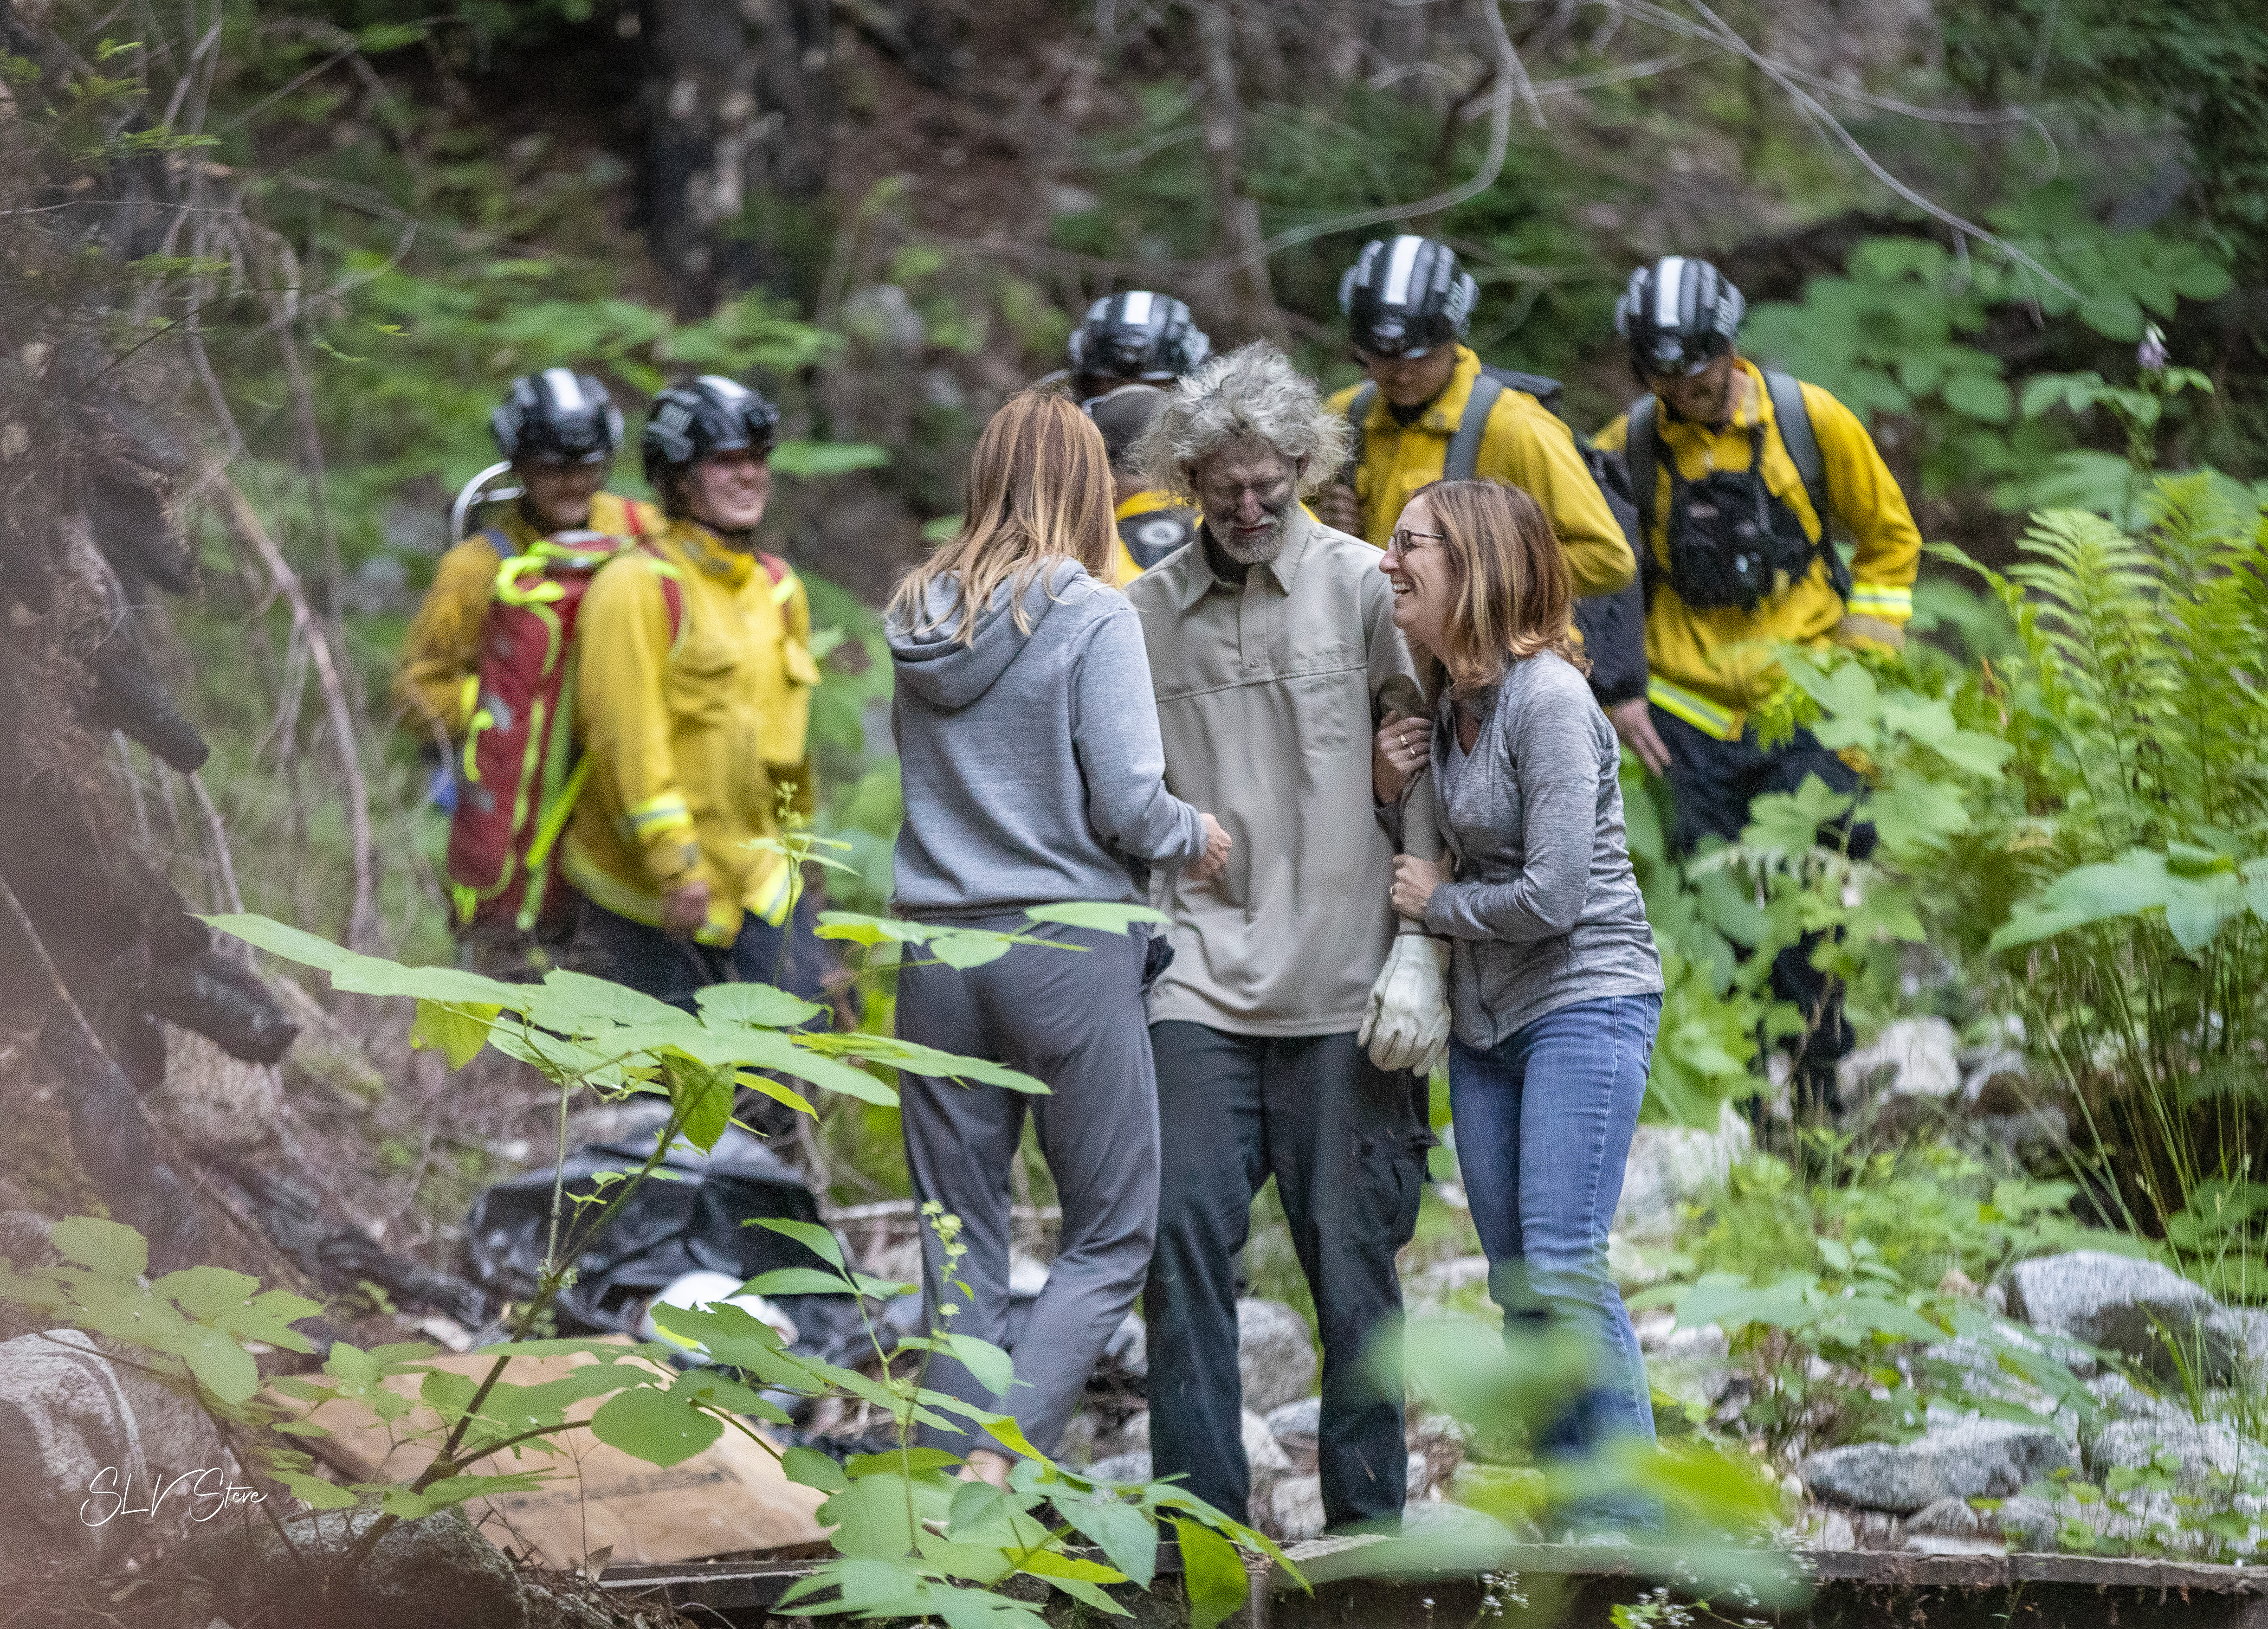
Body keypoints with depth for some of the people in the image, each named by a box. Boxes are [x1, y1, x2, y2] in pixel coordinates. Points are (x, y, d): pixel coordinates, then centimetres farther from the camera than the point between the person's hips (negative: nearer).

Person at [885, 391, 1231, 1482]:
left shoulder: (918, 615, 6)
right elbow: (1127, 804, -12)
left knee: (961, 1246, 11)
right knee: (1112, 1233, 5)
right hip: (1065, 946, -5)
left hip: (938, 945, 5)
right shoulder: (1091, 616, -9)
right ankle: (1003, 1454, -11)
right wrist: (1196, 839, 7)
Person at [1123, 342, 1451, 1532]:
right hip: (1199, 984, 2)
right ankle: (1199, 1509, 3)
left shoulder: (1364, 589, 2)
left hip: (1345, 987, -2)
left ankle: (1368, 1511, 14)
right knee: (1184, 1232, -6)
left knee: (1352, 1250, 2)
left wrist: (1421, 952, -6)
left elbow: (1433, 777, 1)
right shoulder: (1146, 612, 9)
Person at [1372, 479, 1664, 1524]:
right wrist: (1398, 788, 0)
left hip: (1585, 1001, -9)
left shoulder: (1548, 700, -17)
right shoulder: (1447, 700, 9)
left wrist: (1438, 902, -6)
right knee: (1515, 1282, 8)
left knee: (1561, 1270, -14)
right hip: (1484, 1017, 9)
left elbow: (1551, 894, -22)